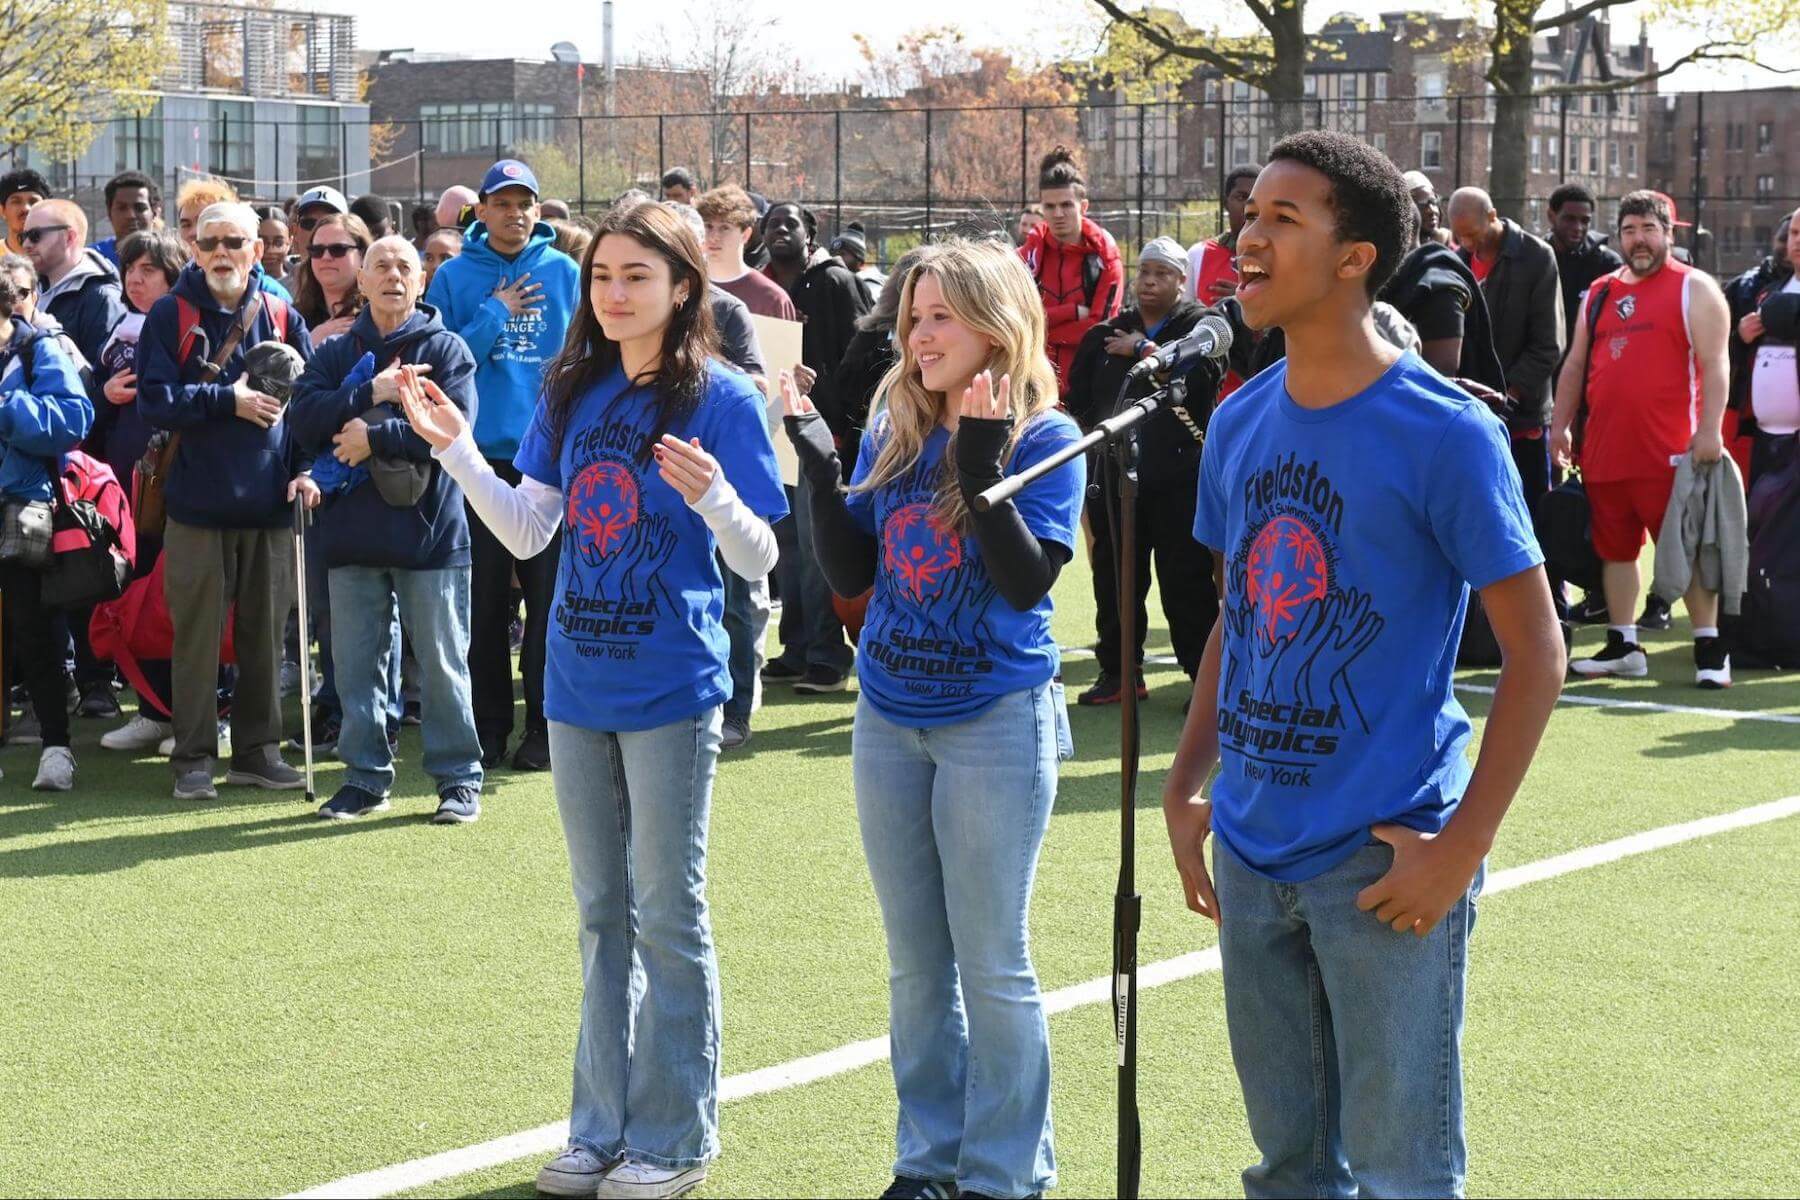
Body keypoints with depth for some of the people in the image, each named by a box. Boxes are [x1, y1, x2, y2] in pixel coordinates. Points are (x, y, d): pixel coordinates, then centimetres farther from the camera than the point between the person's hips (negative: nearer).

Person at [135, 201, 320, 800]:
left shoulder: (282, 317, 6)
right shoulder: (170, 316, -1)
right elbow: (154, 400, -9)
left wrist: (306, 470, -5)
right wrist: (229, 401, -15)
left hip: (269, 504, 3)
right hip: (198, 503, -2)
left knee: (265, 633, 9)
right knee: (197, 636, 0)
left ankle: (257, 748, 19)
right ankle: (193, 757, 8)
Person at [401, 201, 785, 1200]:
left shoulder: (721, 399, -9)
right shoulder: (573, 394, 7)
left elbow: (759, 559, -9)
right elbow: (527, 532, 8)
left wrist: (711, 497, -28)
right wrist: (455, 448, -1)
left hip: (670, 692, -6)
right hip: (578, 685, 6)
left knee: (666, 914, 2)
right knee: (600, 912, 14)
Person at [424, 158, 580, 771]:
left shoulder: (565, 274, 4)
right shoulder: (454, 276, 4)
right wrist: (494, 314, -10)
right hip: (480, 455, 0)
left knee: (550, 597, 1)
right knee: (483, 600, 5)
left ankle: (546, 726, 9)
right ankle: (487, 725, 13)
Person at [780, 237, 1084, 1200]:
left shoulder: (1043, 438, -10)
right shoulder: (891, 434, 6)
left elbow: (1028, 580, -19)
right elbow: (850, 573, 3)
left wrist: (981, 464, -26)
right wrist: (817, 460, -6)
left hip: (997, 720, -6)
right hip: (889, 719, 6)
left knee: (991, 965, 1)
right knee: (915, 964, 13)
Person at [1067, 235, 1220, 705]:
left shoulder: (1200, 326, 1)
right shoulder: (1107, 335, 15)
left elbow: (1194, 373, -18)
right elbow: (1079, 397, 19)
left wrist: (1141, 351, -9)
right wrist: (1103, 428, 4)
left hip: (1178, 477, -5)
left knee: (1186, 578, -4)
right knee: (1115, 577, 10)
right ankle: (1119, 671, 20)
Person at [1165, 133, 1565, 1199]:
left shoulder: (1446, 432, -12)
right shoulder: (1241, 424, 7)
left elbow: (1537, 652, -11)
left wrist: (1462, 846, -16)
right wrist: (1186, 789, 8)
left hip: (1384, 861, -6)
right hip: (1252, 849, 6)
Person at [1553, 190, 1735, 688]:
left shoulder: (1694, 289, 0)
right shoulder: (1600, 294, 17)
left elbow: (1713, 363, -7)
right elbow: (1575, 364, 20)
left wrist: (1710, 430, -17)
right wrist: (1561, 424, 11)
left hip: (1669, 453, -6)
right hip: (1606, 450, 6)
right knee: (1615, 549, 10)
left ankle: (1710, 649, 0)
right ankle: (1622, 647, 19)